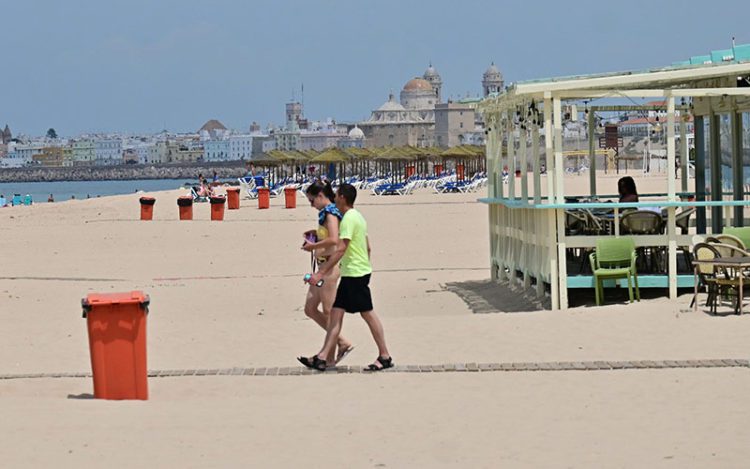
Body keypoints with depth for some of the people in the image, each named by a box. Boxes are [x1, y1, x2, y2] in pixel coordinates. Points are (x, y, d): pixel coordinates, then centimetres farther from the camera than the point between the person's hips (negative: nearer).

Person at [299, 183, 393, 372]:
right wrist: (365, 267, 26)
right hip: (351, 273, 10)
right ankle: (322, 358, 4)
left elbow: (340, 250, -23)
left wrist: (320, 273, -24)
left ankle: (385, 357, 6)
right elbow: (368, 247, 19)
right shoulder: (357, 217, 14)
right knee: (336, 312, 6)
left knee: (368, 313, -2)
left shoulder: (349, 219, -17)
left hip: (355, 274, -10)